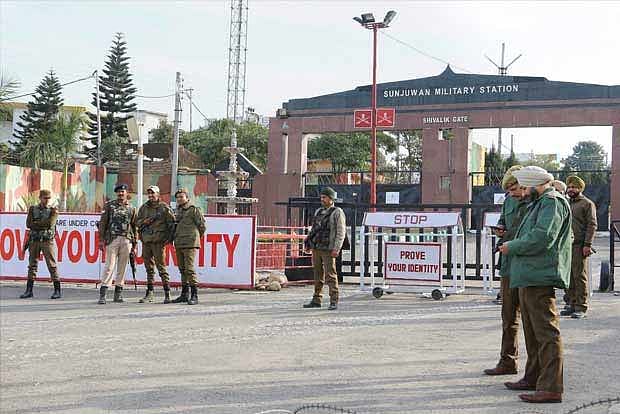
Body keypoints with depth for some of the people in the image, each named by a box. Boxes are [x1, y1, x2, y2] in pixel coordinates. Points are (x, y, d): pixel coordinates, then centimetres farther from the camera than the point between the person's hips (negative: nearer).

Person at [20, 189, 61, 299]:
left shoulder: (53, 210, 2)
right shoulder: (33, 209, 9)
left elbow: (50, 223, -14)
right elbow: (28, 224, -2)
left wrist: (36, 223, -7)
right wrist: (43, 224, -10)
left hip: (48, 241, -3)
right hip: (34, 241, 3)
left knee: (52, 265, -5)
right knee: (32, 265, 6)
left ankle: (57, 291, -3)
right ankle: (29, 291, 12)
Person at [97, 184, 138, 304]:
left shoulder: (131, 208, 12)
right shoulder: (109, 205, 7)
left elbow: (134, 228, 13)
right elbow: (103, 223, 4)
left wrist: (134, 245, 10)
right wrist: (101, 239, -4)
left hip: (126, 240, 2)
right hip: (112, 239, -2)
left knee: (122, 267, 4)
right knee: (109, 266, -8)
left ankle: (118, 293, 11)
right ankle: (102, 294, -10)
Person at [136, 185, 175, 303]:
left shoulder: (164, 207, 0)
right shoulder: (144, 207, 14)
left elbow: (171, 223, -1)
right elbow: (138, 222, 19)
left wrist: (169, 238, -7)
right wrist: (145, 221, -2)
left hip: (158, 241, -5)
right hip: (146, 240, 5)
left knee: (161, 267, -8)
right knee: (149, 268, 10)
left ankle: (167, 294, -5)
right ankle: (150, 294, 15)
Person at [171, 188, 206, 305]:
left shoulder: (194, 210, -6)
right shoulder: (178, 210, 16)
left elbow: (202, 226, -3)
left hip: (190, 244, -8)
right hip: (179, 244, 8)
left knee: (189, 269, -13)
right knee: (182, 270, 11)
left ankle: (194, 295, -11)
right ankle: (184, 294, 18)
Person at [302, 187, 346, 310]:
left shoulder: (337, 212, -5)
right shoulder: (318, 211, 16)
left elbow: (341, 232, -10)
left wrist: (336, 249, -18)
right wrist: (308, 243, 13)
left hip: (328, 249, -7)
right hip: (316, 248, 7)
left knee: (330, 275, -8)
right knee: (318, 275, 10)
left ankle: (334, 302, -4)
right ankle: (316, 300, 16)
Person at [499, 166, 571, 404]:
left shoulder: (553, 202, -11)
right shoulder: (540, 204, 21)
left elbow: (542, 238, -22)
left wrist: (512, 247, -11)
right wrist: (512, 245, 14)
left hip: (540, 277, -11)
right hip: (529, 277, 11)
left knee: (546, 331, -11)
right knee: (532, 331, 19)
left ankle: (551, 388, -10)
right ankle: (534, 377, 30)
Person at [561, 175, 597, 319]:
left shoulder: (587, 203, 0)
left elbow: (592, 225, -7)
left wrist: (587, 244, -15)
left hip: (579, 246, -6)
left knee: (580, 276, -4)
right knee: (568, 276, 7)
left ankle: (581, 307, -1)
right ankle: (571, 304, 15)